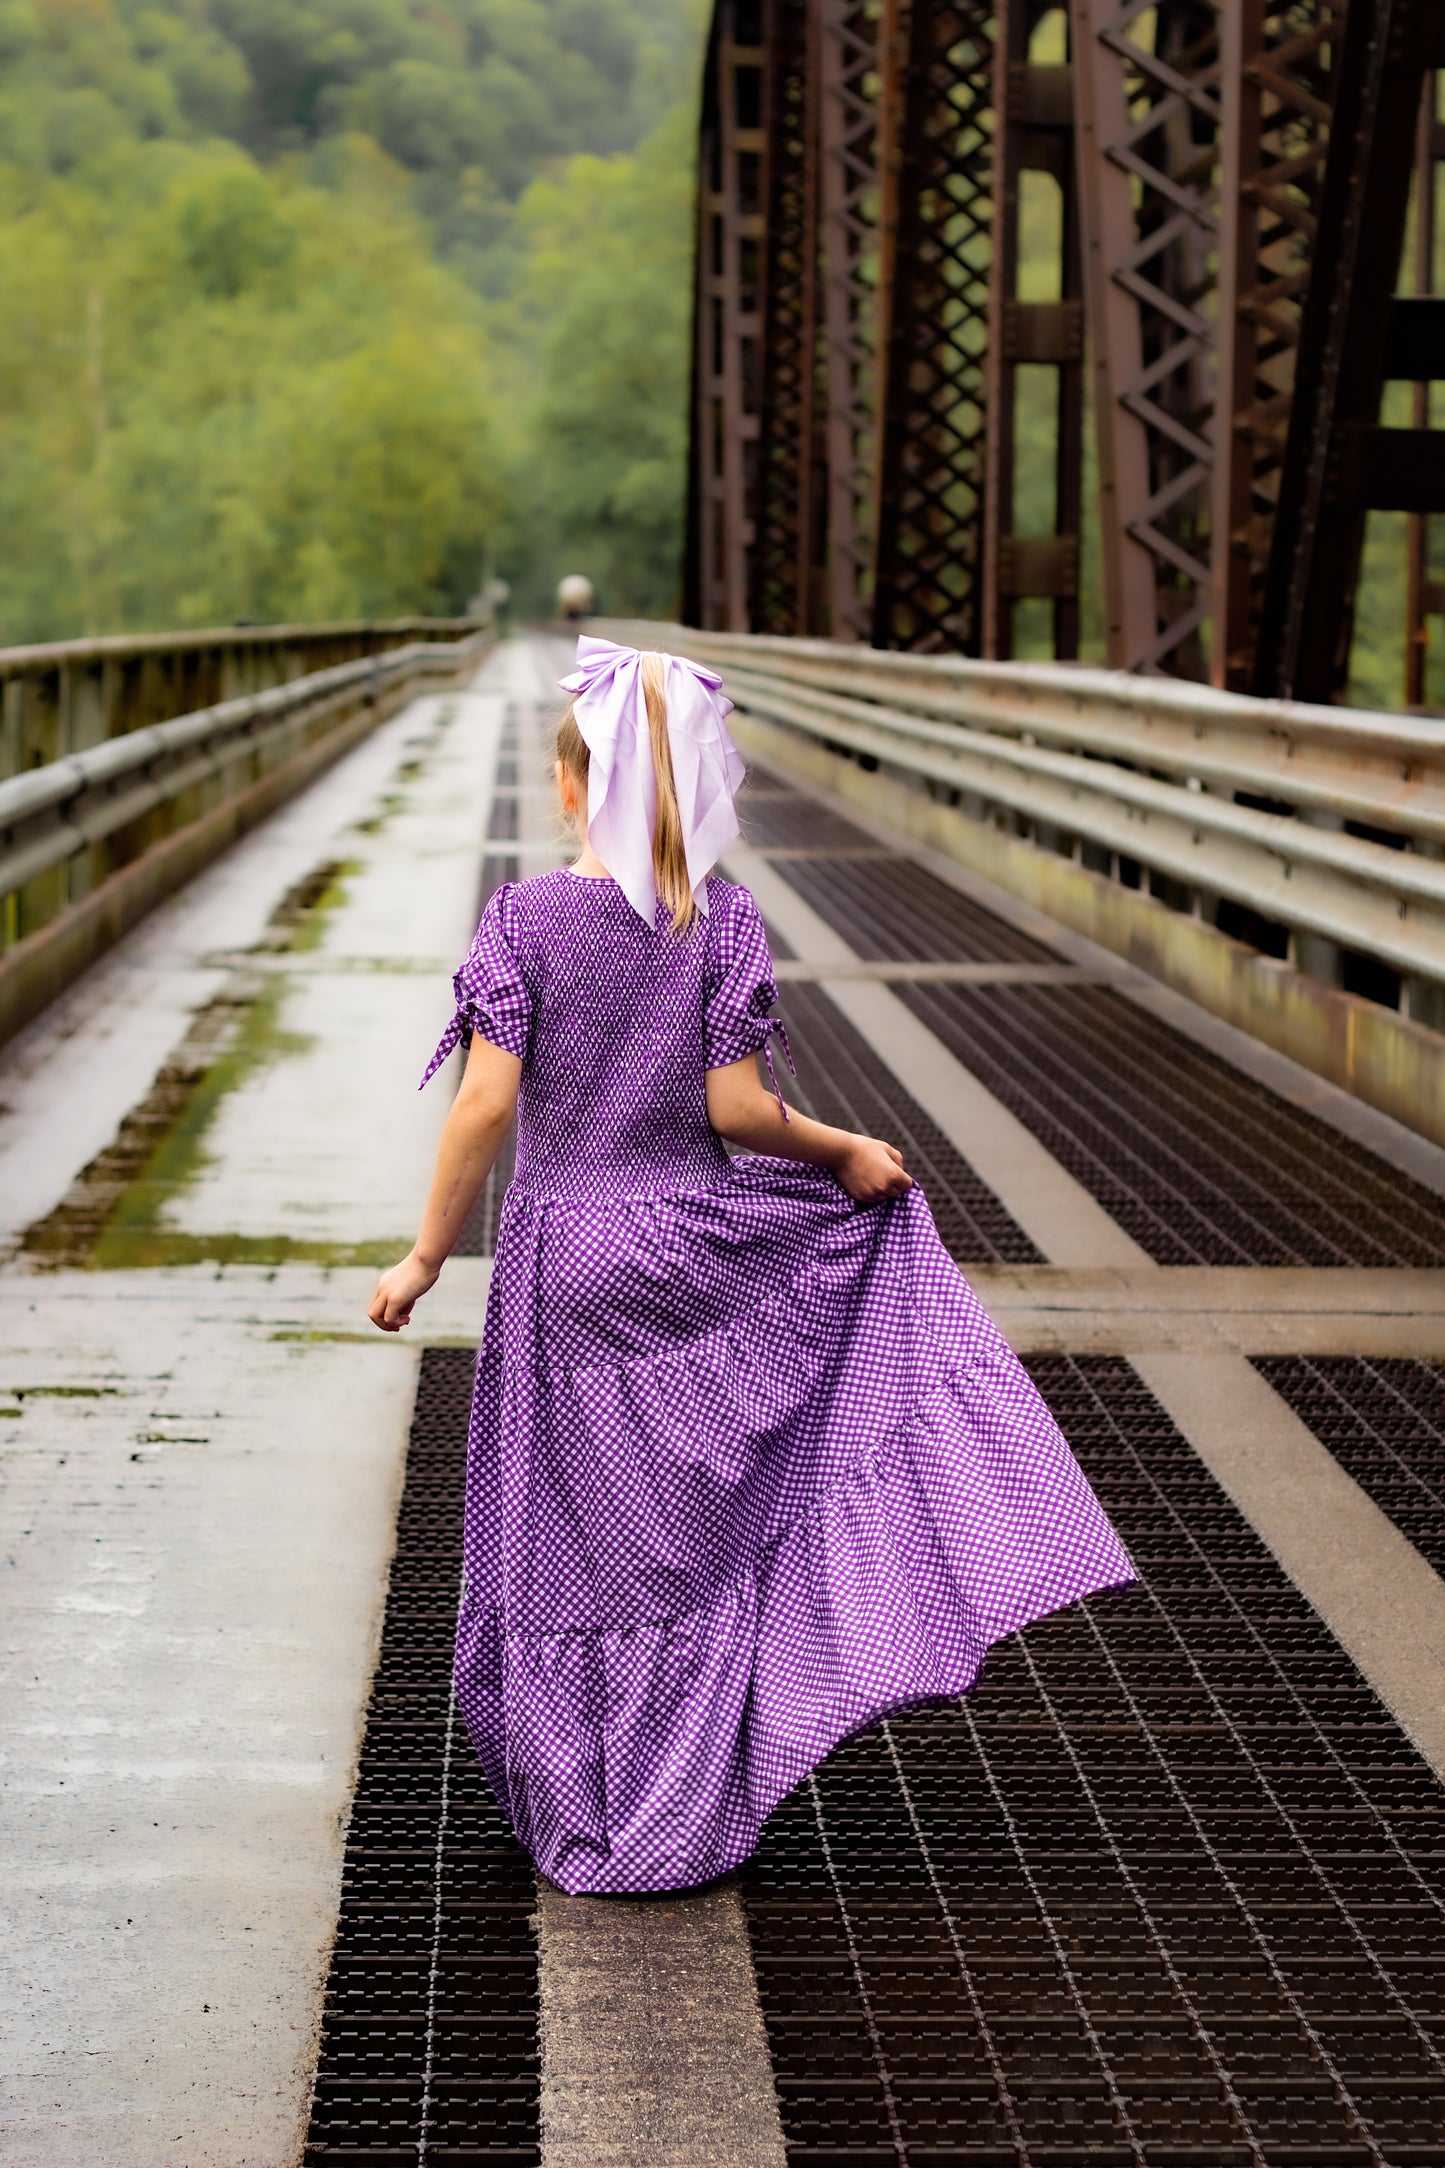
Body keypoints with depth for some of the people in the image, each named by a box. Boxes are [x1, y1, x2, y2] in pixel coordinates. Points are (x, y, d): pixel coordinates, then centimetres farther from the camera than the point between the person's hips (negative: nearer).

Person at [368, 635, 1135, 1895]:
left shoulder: (524, 916, -9)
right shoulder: (725, 924, -7)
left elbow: (488, 1103, -13)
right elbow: (737, 1110, -10)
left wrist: (428, 1253, -5)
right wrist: (846, 1154, 7)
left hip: (561, 1253, -1)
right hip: (692, 1249, 1)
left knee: (570, 1543, 12)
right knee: (686, 1542, 14)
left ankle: (576, 1824, 21)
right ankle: (681, 1825, 21)